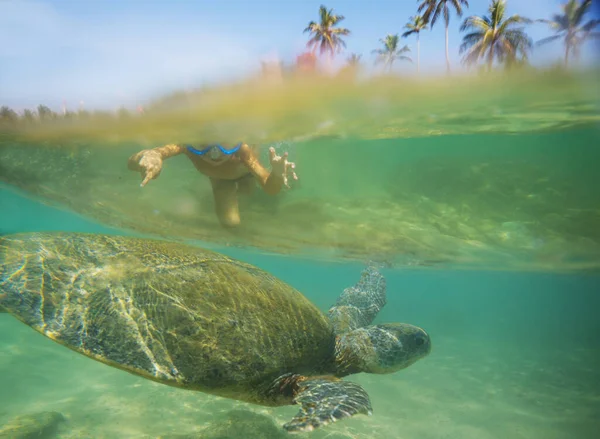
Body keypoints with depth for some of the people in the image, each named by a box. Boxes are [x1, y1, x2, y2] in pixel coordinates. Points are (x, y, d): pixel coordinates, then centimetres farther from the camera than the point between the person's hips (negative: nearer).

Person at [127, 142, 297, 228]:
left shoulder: (242, 150, -51)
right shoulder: (187, 143, -48)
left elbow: (270, 189, -51)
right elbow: (132, 161, -55)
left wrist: (277, 174, -75)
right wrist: (149, 156, -80)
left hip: (246, 171, 0)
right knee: (230, 222, 5)